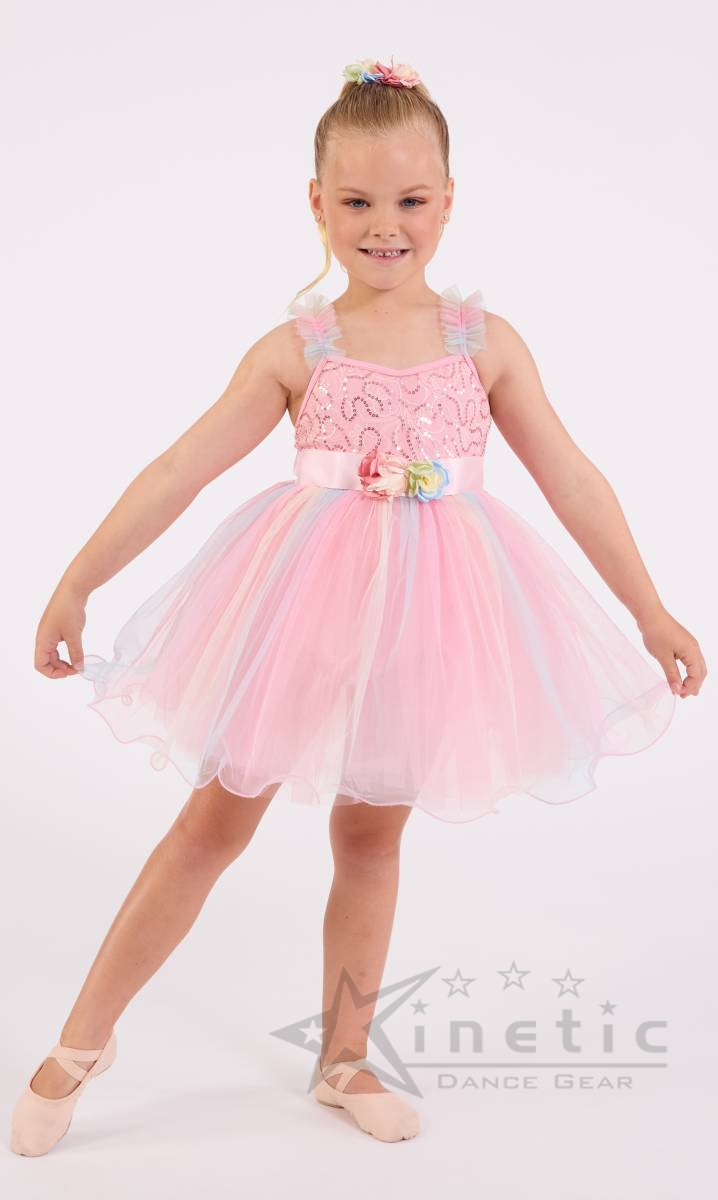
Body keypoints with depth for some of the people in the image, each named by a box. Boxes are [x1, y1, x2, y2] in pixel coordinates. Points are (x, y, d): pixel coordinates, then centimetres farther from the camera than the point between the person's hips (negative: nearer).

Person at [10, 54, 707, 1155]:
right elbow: (178, 473, -6)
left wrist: (650, 611, 5)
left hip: (425, 610, 2)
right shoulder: (297, 348, -5)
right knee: (216, 822, 5)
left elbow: (573, 481, 3)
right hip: (305, 605, -1)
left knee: (371, 837, 14)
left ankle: (344, 1059, 31)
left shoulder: (485, 342, -1)